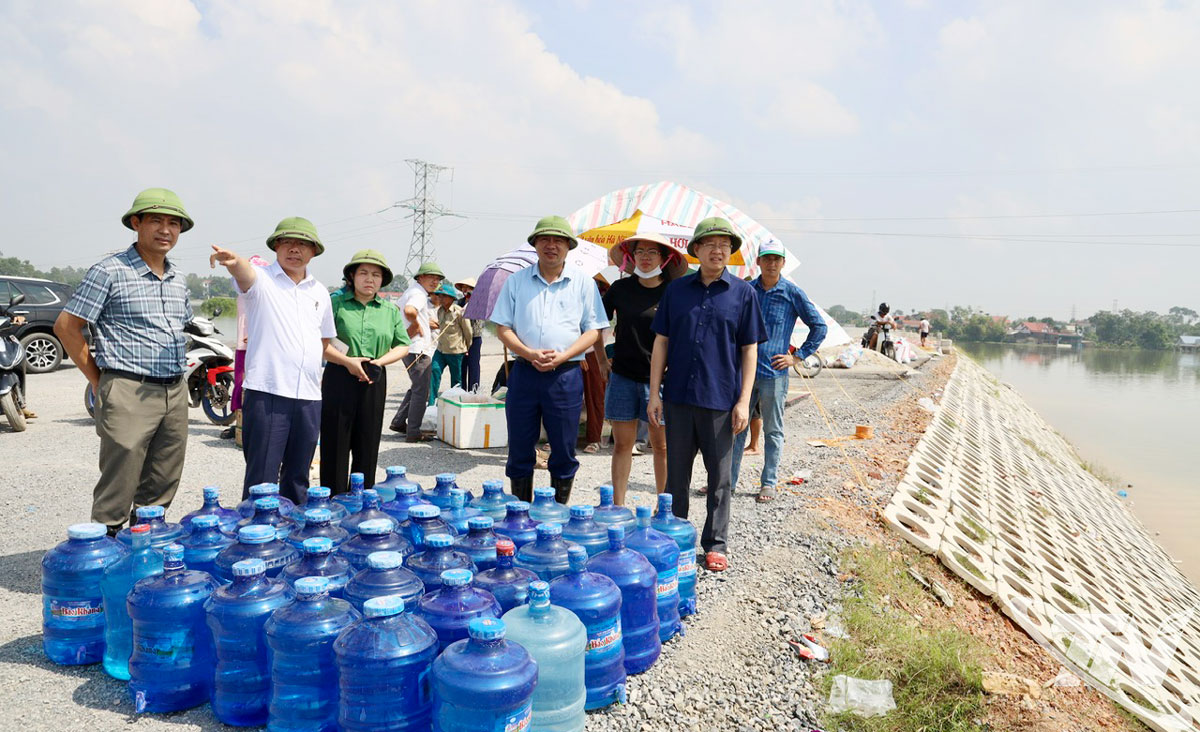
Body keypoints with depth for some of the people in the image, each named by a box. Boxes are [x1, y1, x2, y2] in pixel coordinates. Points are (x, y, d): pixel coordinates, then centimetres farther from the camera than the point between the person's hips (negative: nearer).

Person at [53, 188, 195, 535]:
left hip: (175, 393, 7)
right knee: (116, 494, -1)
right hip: (129, 393, -6)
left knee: (159, 492, 14)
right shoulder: (110, 271, -6)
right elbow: (66, 326, -4)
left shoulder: (178, 278, 13)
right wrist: (98, 380, -2)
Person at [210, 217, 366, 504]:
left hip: (309, 397, 5)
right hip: (266, 394, -5)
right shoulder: (261, 279, 0)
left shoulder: (320, 292, 15)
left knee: (297, 479, 15)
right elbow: (245, 273, -27)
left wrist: (347, 361, 14)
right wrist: (234, 261, -48)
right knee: (262, 480, -3)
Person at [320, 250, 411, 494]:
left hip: (374, 382, 3)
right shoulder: (336, 302, 1)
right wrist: (347, 361, -16)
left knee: (367, 446, 9)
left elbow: (403, 346, 12)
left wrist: (379, 362, -4)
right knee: (336, 445, 1)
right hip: (339, 379, -3)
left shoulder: (390, 311, 10)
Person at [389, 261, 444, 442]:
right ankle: (413, 432, 2)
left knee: (416, 388, 22)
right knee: (421, 392, -3)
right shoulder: (418, 294, -15)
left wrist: (426, 323, 17)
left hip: (409, 348, 11)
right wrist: (417, 324, -18)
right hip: (419, 349, -11)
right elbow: (409, 311, -37)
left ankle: (399, 422, 26)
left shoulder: (410, 291, 18)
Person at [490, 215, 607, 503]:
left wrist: (561, 356, -12)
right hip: (524, 373, 1)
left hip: (565, 375, -1)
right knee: (520, 451, 7)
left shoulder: (583, 282, 6)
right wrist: (529, 354, -11)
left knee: (564, 452, 4)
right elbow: (502, 327, 6)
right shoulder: (516, 280, 9)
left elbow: (593, 330, 3)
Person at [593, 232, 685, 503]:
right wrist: (602, 360, 12)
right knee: (622, 444, 7)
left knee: (661, 446, 5)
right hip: (623, 377, 2)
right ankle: (618, 507, 16)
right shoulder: (621, 288, 4)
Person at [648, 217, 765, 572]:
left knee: (719, 476, 8)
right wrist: (654, 393, 2)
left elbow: (750, 350, 2)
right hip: (678, 396, 2)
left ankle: (715, 544, 21)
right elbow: (661, 343, 8)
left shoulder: (743, 293, 2)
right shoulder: (677, 289, 6)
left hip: (721, 399, -1)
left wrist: (744, 401, -5)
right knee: (676, 473, 11)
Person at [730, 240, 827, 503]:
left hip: (774, 373, -3)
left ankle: (768, 483, 17)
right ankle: (728, 479, 17)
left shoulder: (792, 293, -2)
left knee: (773, 431, 8)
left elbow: (819, 327, 3)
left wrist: (798, 356, -2)